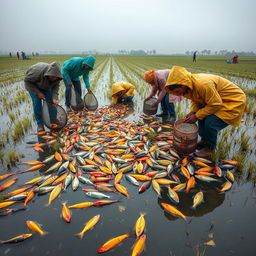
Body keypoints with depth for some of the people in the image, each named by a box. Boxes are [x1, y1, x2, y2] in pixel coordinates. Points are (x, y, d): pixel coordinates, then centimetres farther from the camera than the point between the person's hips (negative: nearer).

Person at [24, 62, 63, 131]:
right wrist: (37, 93, -30)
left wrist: (54, 98, -37)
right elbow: (27, 80, -28)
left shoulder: (55, 75, -29)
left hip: (45, 86, 4)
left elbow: (56, 86, -21)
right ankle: (40, 124, -5)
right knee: (37, 102, -15)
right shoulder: (38, 71, -41)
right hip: (32, 85, -4)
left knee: (50, 101, -5)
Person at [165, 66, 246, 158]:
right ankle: (204, 140, 25)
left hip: (234, 101, -9)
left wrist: (196, 116, -22)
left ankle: (210, 148, 3)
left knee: (210, 123, -21)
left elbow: (216, 105, -29)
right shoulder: (191, 83, -8)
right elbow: (196, 100, 6)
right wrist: (192, 112, -12)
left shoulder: (203, 84, -35)